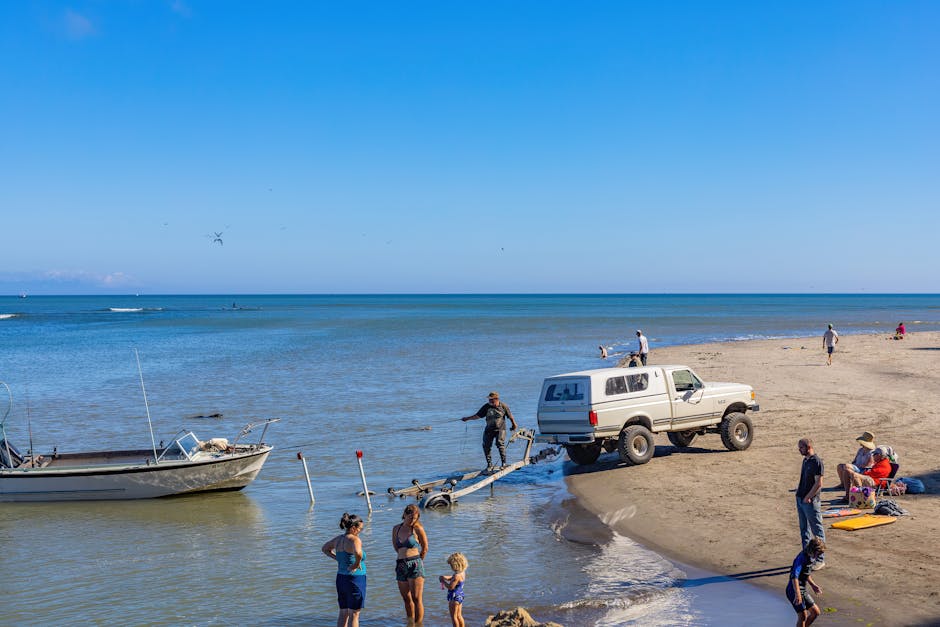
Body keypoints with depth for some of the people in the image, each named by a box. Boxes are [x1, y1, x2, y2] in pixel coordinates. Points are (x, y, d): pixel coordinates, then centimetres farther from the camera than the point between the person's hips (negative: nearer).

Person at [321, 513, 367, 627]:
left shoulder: (339, 539, 6)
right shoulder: (354, 539, -18)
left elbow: (325, 549, 24)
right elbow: (358, 553, -40)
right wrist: (356, 564, -21)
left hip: (340, 579, 8)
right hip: (355, 579, -8)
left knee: (343, 613, 16)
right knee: (354, 614, 1)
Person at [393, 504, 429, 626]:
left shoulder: (418, 529, -4)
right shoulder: (396, 529, 9)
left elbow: (425, 548, 4)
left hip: (415, 565, -5)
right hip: (401, 565, 5)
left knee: (417, 599, -5)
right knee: (407, 599, 11)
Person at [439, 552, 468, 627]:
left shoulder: (457, 576, -26)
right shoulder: (462, 573, 4)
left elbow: (450, 587, -26)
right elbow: (452, 578, 19)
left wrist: (443, 581, -13)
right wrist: (445, 577, 4)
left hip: (454, 597, -10)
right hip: (460, 596, 10)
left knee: (453, 616, 2)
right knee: (459, 616, 18)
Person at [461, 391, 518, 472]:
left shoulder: (503, 406, -7)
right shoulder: (486, 407, -3)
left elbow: (510, 416, 7)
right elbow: (477, 415, 4)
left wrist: (514, 425, 18)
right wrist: (467, 418, 1)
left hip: (500, 429, -3)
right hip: (489, 429, 3)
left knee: (500, 443, -20)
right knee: (486, 446, -3)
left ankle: (504, 463, -10)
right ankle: (489, 465, 9)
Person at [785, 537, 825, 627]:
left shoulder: (811, 557, 8)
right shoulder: (802, 558, -21)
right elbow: (794, 576, -31)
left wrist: (813, 585, 23)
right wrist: (797, 594, -38)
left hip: (802, 589, 9)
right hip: (794, 590, -9)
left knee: (815, 612, 12)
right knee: (803, 615, -16)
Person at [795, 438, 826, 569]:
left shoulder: (817, 462, -15)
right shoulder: (805, 460, 12)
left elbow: (818, 484, -18)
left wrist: (807, 498, -16)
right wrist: (799, 494, 11)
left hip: (810, 502, -9)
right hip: (800, 499, 9)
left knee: (817, 530, 0)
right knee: (804, 530, 15)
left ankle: (820, 559, 5)